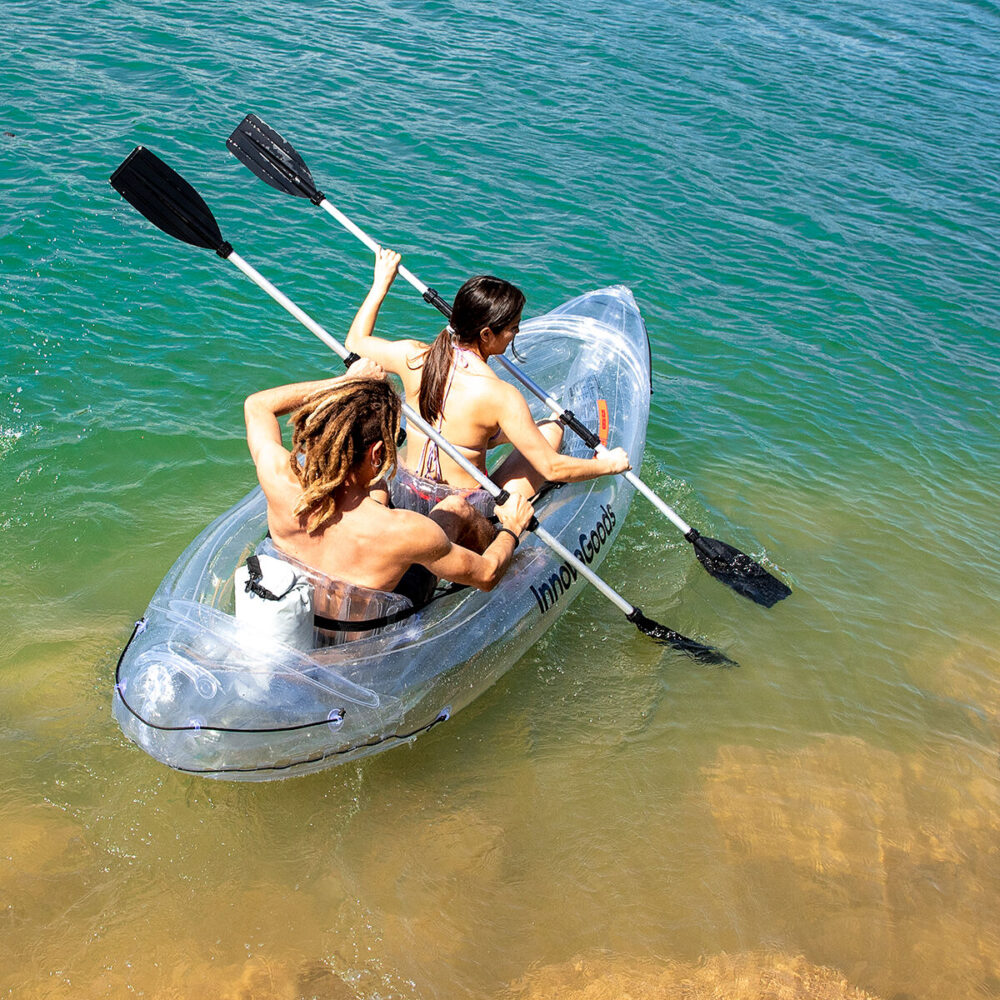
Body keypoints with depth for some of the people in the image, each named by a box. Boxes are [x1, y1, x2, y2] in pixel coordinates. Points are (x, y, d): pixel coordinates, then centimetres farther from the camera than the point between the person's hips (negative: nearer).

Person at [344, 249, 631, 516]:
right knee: (552, 428, 12)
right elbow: (552, 469, -19)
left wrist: (381, 283, 19)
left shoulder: (411, 357, -13)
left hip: (405, 499, 6)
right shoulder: (498, 395, -27)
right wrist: (608, 464, -2)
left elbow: (355, 341, 10)